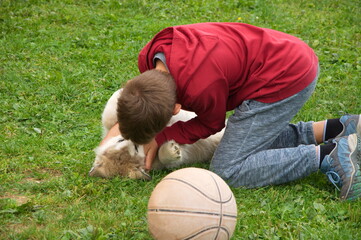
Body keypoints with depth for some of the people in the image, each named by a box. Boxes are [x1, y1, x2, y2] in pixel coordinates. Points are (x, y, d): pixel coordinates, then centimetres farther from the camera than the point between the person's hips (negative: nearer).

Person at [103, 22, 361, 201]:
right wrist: (122, 125, -2)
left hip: (286, 77, -10)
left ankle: (329, 155, -11)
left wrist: (159, 139, -9)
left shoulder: (200, 88, -31)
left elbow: (210, 125, -8)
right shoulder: (149, 58, -9)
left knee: (227, 170, -8)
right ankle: (336, 129, 13)